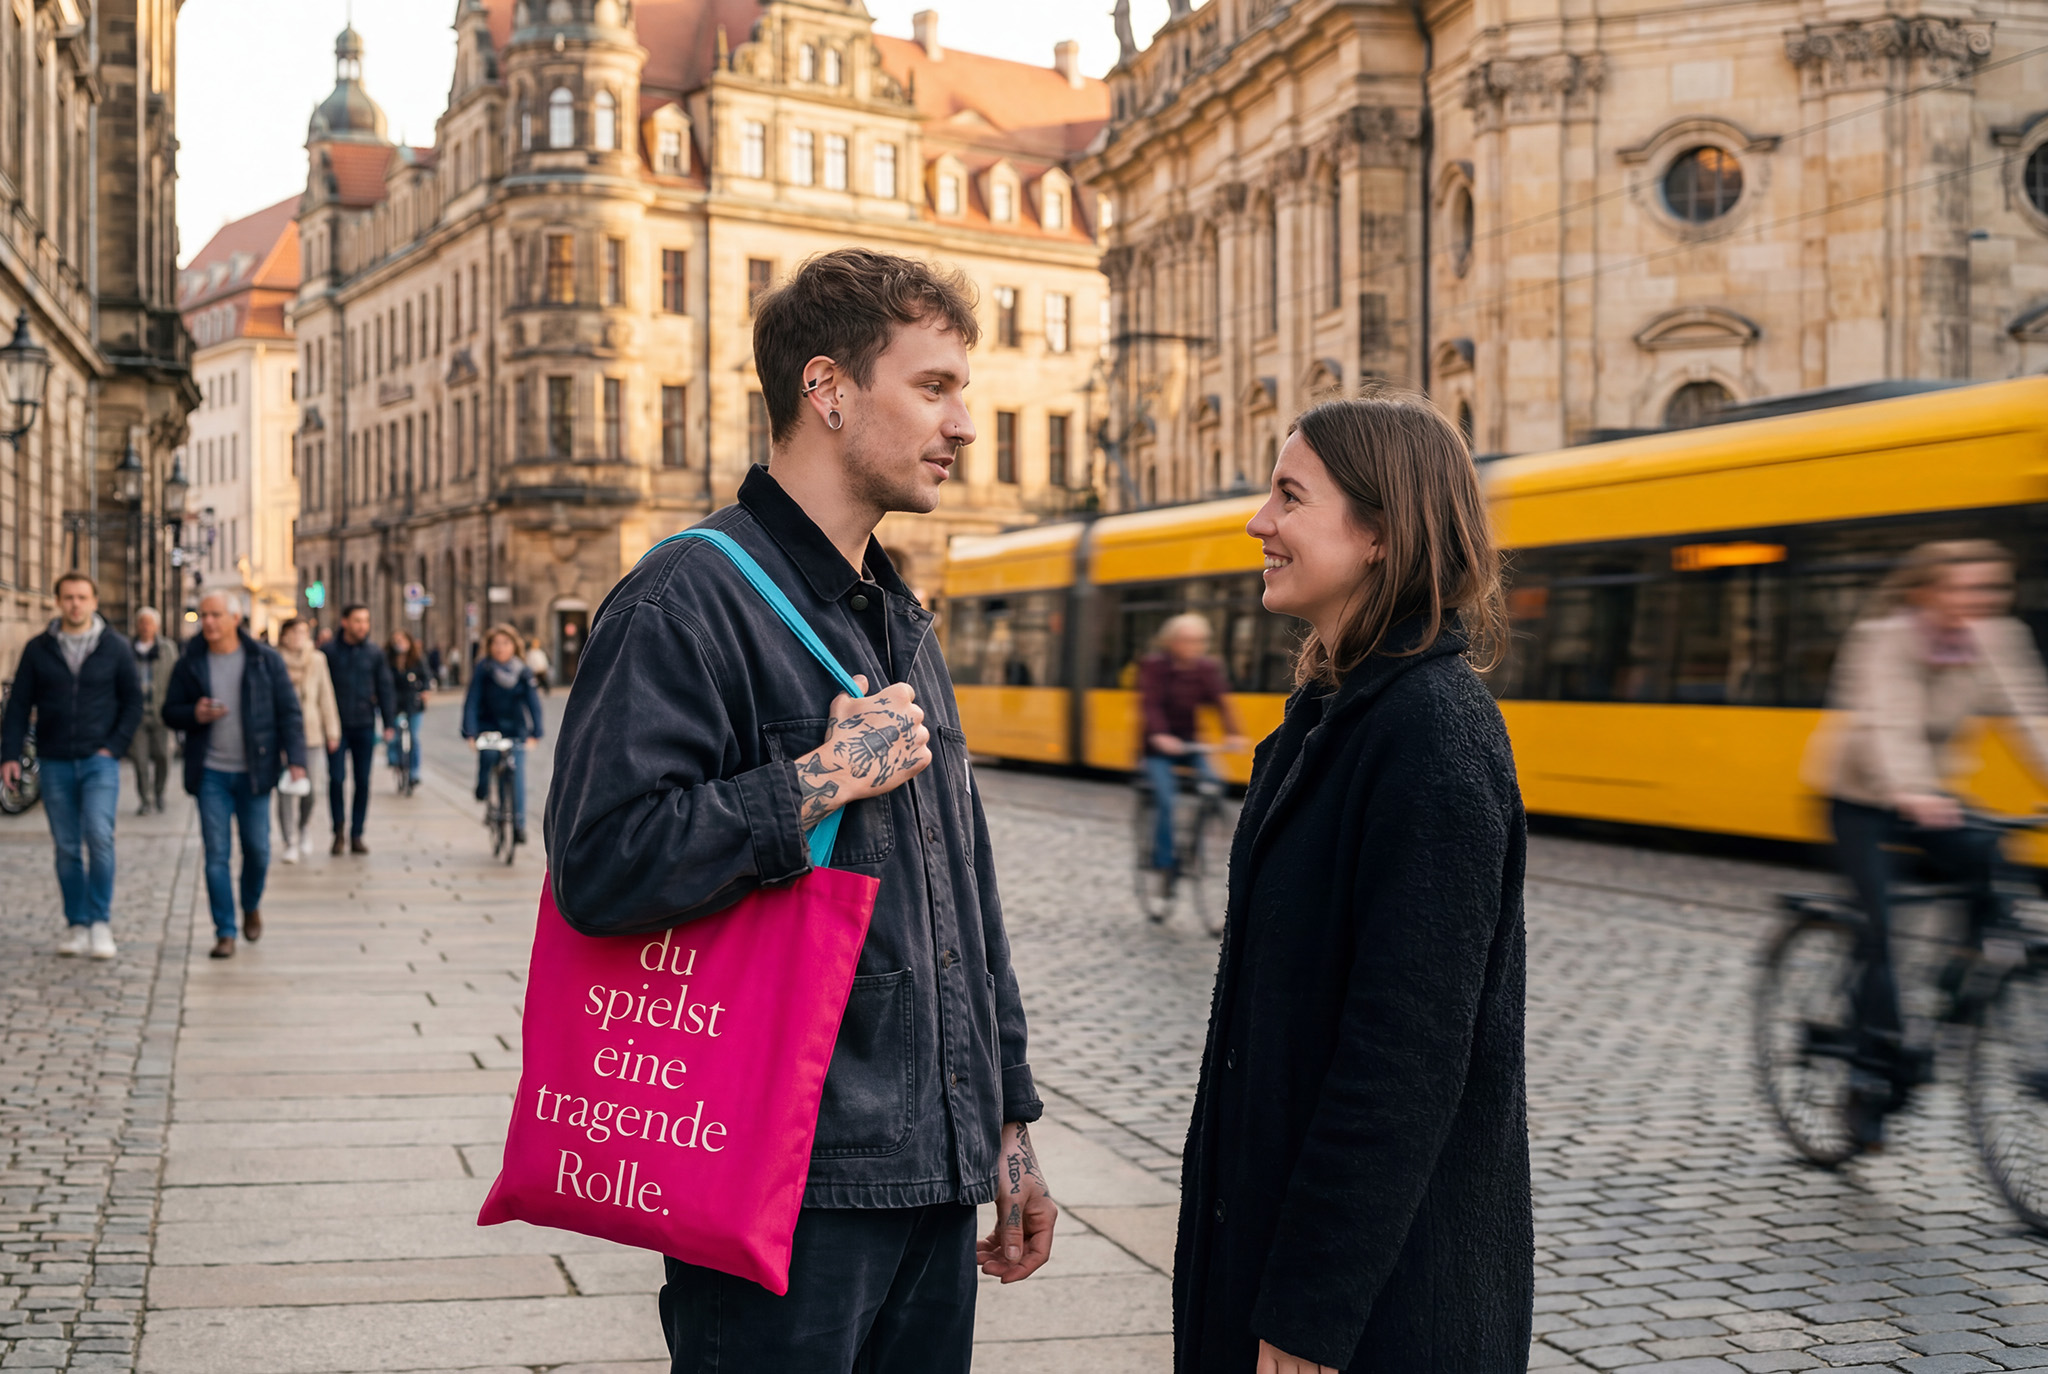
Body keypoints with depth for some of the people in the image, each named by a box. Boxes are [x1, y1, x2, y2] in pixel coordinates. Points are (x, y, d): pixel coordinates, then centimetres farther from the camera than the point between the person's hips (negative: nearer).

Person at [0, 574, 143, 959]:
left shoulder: (116, 648, 3)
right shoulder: (38, 650, 6)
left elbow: (133, 702, 6)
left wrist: (115, 746, -6)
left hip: (99, 761, -2)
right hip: (55, 764, 2)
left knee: (99, 836, -16)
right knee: (67, 849, 6)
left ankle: (101, 923, -8)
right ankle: (76, 926, 14)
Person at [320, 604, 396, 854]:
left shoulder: (375, 653, 6)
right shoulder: (329, 651, -1)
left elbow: (385, 689, 9)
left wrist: (389, 723, 2)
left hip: (364, 726, 2)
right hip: (337, 726, -2)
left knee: (363, 781, 4)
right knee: (336, 777, -9)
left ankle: (357, 834, 12)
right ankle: (338, 831, 7)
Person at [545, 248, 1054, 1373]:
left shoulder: (898, 622, 17)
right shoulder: (694, 599, -12)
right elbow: (600, 865, -24)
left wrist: (1006, 1123, 20)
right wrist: (823, 781, -18)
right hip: (787, 1189, -8)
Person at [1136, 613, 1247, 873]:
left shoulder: (1208, 668, -3)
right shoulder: (1154, 666, -13)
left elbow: (1221, 702, -13)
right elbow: (1150, 704, -23)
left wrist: (1231, 734, -30)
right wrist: (1159, 735, -40)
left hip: (1188, 744, 4)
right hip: (1159, 745, -4)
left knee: (1213, 781, -19)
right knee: (1165, 799, -19)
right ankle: (1164, 861, -4)